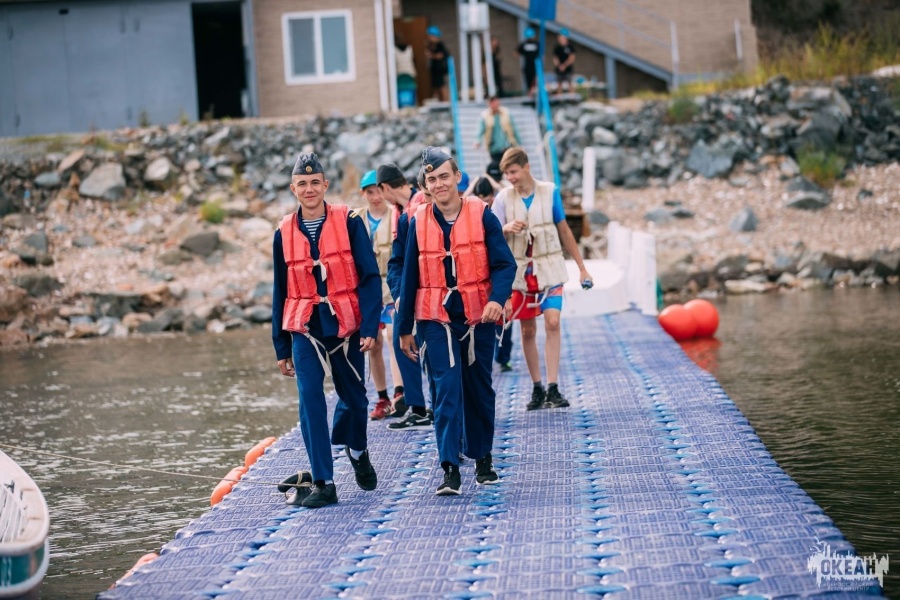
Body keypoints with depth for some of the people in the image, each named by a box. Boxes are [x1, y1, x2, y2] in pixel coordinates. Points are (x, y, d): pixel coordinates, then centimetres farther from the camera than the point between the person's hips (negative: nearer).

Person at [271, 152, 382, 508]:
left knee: (353, 397, 13)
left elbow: (370, 277, -7)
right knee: (311, 400, -12)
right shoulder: (284, 233, 3)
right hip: (305, 328, 1)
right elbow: (280, 292, 10)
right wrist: (282, 348, 10)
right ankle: (322, 483, -7)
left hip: (345, 325, -1)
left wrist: (370, 327, -16)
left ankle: (357, 451, 44)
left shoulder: (349, 222, -5)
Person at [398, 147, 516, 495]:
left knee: (479, 388, 11)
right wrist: (405, 329, 9)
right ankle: (450, 470, -10)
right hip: (436, 319, 0)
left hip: (477, 316, 0)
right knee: (446, 390, -9)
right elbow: (410, 277, 7)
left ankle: (483, 458, 28)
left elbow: (504, 263, -4)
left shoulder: (481, 214, -3)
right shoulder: (419, 222, 2)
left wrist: (498, 298, -23)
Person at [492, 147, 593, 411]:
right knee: (528, 330, 6)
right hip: (520, 270, 1)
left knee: (552, 322, -16)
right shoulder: (503, 198, 0)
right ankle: (537, 388, 17)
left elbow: (564, 231, 7)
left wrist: (582, 267, 9)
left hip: (549, 268, -1)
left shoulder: (549, 192, -1)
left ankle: (553, 387, -16)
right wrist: (506, 228, -29)